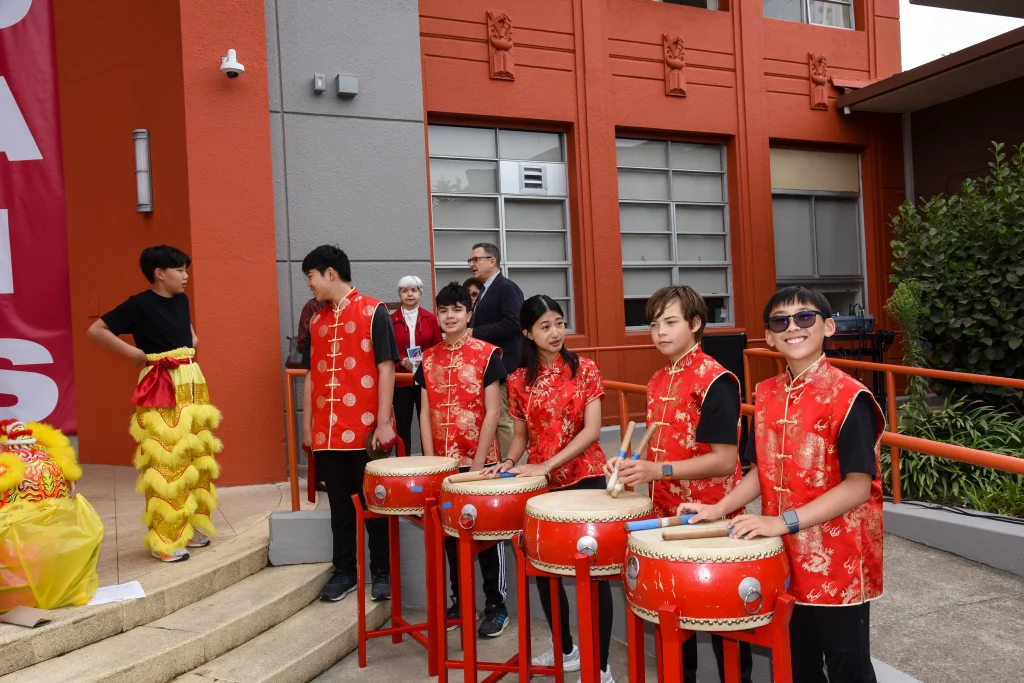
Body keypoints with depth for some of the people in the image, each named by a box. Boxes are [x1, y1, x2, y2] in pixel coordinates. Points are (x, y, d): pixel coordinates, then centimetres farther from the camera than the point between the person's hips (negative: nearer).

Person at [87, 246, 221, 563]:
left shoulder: (182, 300, 10)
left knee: (196, 456, 10)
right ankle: (165, 539, 1)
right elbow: (96, 329, -9)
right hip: (160, 388, -7)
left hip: (191, 384, 8)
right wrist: (132, 352, -10)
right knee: (165, 462, -6)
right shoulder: (140, 304, -10)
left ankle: (191, 526, 22)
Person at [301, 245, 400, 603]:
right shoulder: (317, 321, 13)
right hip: (327, 432, 5)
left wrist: (383, 422, -12)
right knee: (340, 505, 12)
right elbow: (311, 375, 16)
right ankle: (345, 571, 23)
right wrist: (307, 425, 12)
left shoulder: (373, 311, -4)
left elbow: (385, 369, -8)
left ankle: (382, 572, 18)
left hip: (365, 430, -5)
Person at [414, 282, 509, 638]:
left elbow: (492, 413, -10)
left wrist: (478, 462, -14)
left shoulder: (488, 354, -7)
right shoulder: (428, 358, 6)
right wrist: (430, 461, -1)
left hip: (479, 461, -4)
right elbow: (426, 413, 6)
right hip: (443, 462, 5)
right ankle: (459, 601, 28)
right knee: (449, 531, 13)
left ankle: (496, 606, 17)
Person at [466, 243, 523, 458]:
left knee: (501, 419, -7)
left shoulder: (507, 288, -9)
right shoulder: (485, 290, 19)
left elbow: (512, 324, -21)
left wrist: (474, 333, -18)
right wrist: (470, 331, 2)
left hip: (501, 365, -9)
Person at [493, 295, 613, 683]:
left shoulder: (585, 371, -5)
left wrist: (546, 465, -20)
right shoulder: (519, 381, 3)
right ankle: (566, 650, 32)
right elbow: (521, 434, 11)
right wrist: (510, 461, -9)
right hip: (541, 484, 4)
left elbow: (591, 431, -12)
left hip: (585, 478, -3)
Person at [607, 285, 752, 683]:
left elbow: (724, 460, -21)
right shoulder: (658, 382, 8)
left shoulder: (715, 381, -16)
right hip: (666, 512, 8)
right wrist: (631, 465, -1)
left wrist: (657, 471, -26)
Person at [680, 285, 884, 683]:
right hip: (786, 556, 6)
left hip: (839, 559, -6)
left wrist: (784, 521, -25)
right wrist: (719, 508, -2)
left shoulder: (848, 396, -16)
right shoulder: (765, 396, 4)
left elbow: (858, 486, -20)